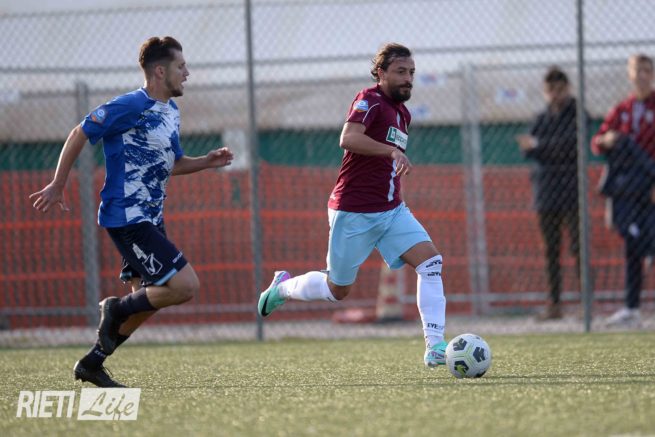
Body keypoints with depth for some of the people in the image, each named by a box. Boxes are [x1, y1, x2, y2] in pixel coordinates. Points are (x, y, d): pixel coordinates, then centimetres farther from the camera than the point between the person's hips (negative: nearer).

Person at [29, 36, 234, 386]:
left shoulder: (170, 112, 13)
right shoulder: (131, 106, -15)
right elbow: (80, 134, -10)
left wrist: (207, 162, 7)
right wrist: (57, 186, -8)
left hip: (149, 219, 10)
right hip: (127, 217, -10)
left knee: (148, 299, 13)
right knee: (185, 285, -16)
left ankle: (92, 363, 22)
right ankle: (117, 309, 2)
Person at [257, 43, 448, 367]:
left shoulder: (402, 113, 14)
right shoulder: (370, 100, -13)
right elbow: (348, 139, -32)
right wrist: (392, 150, -37)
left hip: (391, 210, 7)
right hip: (354, 214, -7)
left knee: (430, 261, -14)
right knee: (337, 289, 5)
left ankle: (435, 347, -16)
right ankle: (283, 287, 35)